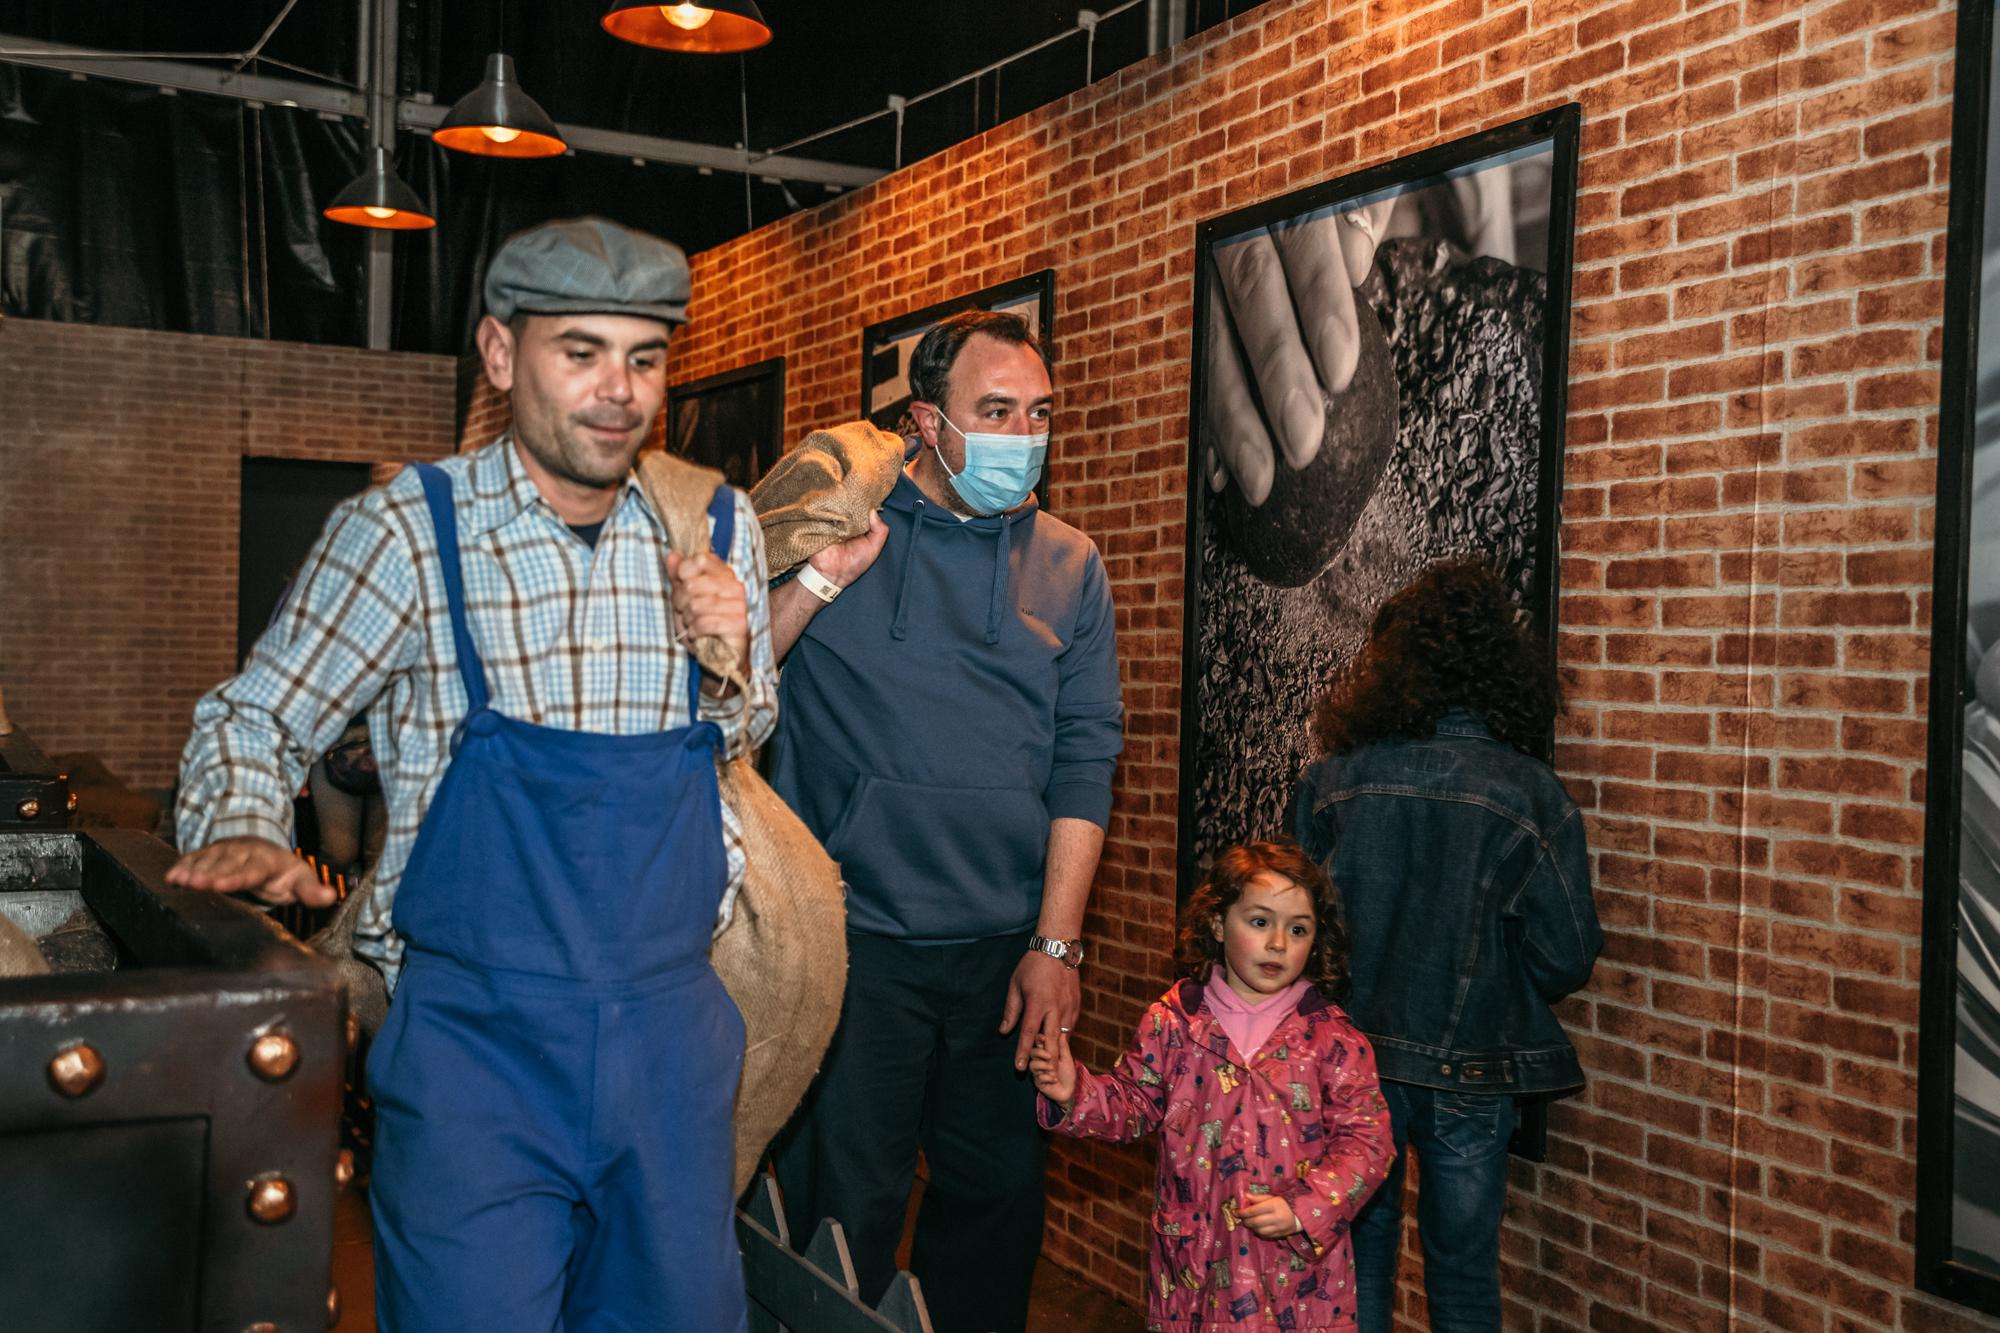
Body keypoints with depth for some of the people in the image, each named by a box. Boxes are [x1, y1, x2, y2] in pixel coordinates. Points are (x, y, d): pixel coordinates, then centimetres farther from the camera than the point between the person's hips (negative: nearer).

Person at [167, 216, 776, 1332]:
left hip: (675, 1028, 4)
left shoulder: (717, 528, 3)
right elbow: (256, 719, 2)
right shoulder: (404, 535, -8)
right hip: (477, 1040, -3)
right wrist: (240, 834, -19)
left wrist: (731, 655, -6)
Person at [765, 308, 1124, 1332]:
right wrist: (823, 578, -18)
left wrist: (1056, 944, -1)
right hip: (853, 940, -3)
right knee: (845, 1212, 3)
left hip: (1007, 949, 3)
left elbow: (1085, 762, 4)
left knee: (999, 1200, 14)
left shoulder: (1067, 567, 7)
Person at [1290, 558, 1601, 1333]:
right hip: (1468, 1069, -1)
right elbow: (1567, 956, -8)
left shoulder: (1332, 781, -8)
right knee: (1463, 1270, 14)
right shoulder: (1532, 794, -12)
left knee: (1358, 1259, 16)